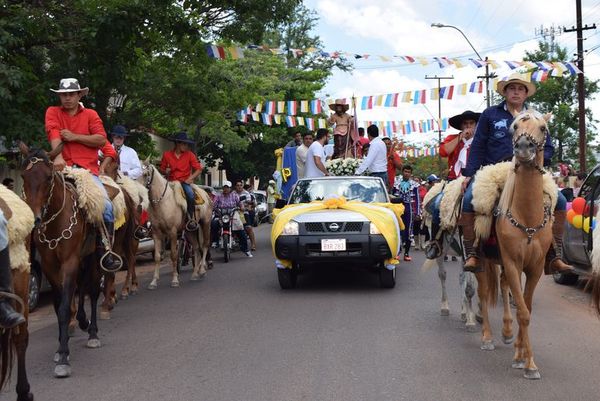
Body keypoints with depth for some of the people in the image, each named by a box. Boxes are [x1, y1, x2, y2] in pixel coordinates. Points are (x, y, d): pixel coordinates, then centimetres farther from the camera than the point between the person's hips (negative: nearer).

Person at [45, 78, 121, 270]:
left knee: (106, 205, -18)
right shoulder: (53, 112, 12)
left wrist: (74, 137, -10)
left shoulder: (90, 115, 13)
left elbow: (101, 140, 0)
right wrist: (58, 157, -26)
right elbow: (54, 134, -8)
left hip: (88, 169, 0)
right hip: (62, 167, 0)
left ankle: (106, 249, -5)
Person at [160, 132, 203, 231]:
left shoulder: (190, 154, 2)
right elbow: (162, 168, 16)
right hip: (171, 181, 2)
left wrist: (190, 178, -11)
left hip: (185, 181, -2)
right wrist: (165, 171, -8)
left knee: (190, 194, -33)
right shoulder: (167, 155, 4)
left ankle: (191, 218, -17)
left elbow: (198, 169, 1)